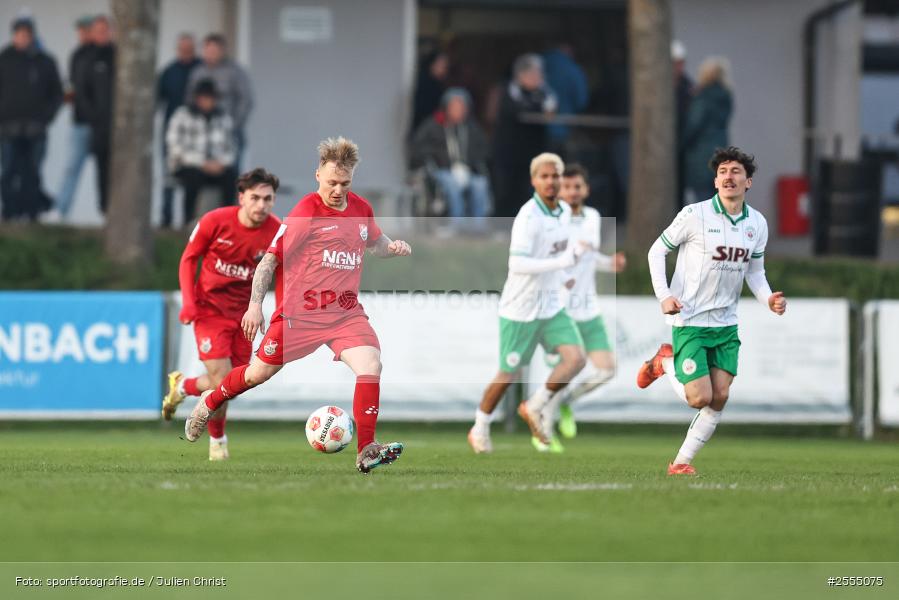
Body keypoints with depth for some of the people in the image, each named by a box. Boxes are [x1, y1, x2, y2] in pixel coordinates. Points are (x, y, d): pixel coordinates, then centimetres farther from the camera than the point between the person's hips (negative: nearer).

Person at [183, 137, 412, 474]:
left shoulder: (361, 209, 4)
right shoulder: (306, 212, -14)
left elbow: (375, 244, 26)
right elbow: (271, 258, -11)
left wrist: (393, 247, 2)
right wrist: (255, 305, -18)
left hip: (346, 312, 4)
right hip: (301, 312, -4)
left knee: (370, 364, -20)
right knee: (259, 373, 10)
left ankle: (366, 452, -18)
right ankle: (209, 404, 40)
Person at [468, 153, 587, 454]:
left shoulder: (565, 211, 3)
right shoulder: (528, 217, -21)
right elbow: (517, 264, -31)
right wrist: (562, 261, -35)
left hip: (552, 306, 6)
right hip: (521, 308, -6)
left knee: (576, 358, -14)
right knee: (509, 374, 5)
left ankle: (534, 408, 7)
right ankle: (480, 429, 29)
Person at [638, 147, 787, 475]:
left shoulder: (757, 223, 3)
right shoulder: (695, 215, -12)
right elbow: (657, 251, -3)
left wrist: (768, 299, -5)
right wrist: (664, 296, -15)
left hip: (726, 323, 5)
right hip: (690, 321, -5)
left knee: (720, 398, -2)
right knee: (700, 398, -12)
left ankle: (682, 461, 12)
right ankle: (666, 363, 18)